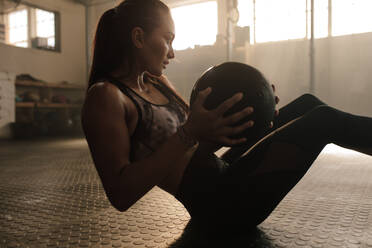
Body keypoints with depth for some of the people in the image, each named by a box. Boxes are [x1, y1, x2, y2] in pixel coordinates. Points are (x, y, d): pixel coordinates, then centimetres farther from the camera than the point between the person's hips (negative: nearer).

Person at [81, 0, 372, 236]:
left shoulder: (158, 83, 12)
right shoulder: (105, 96, -14)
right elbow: (120, 194, -22)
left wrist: (236, 120, -4)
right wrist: (188, 134, -30)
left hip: (224, 172, 9)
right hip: (218, 204, -9)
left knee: (307, 103, 13)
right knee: (324, 119, -9)